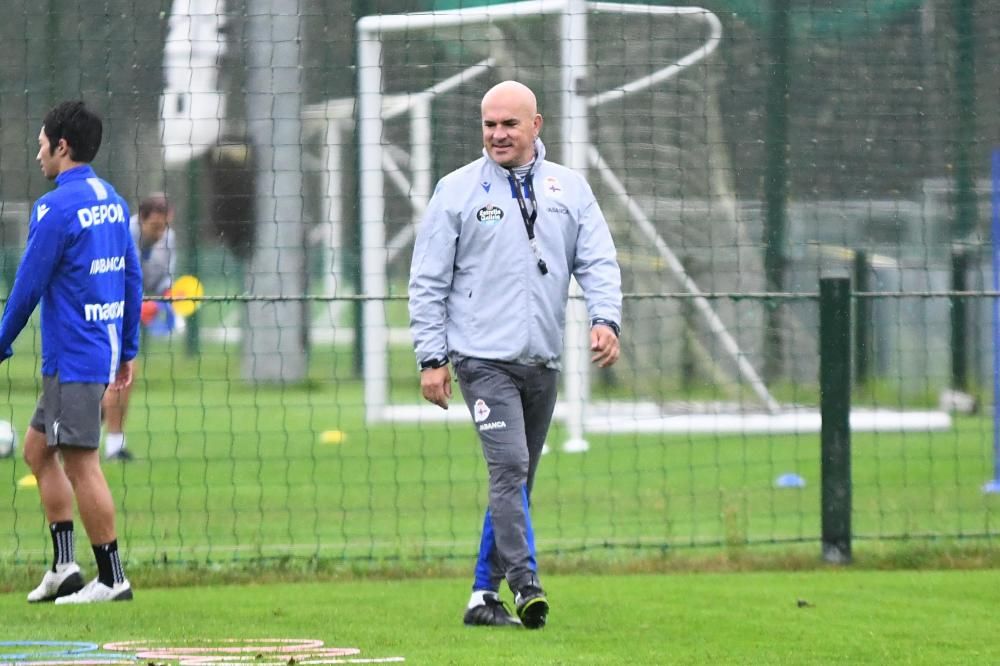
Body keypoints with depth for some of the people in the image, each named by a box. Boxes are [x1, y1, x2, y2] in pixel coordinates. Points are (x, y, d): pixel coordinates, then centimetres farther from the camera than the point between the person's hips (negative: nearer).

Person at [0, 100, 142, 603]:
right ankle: (64, 567, 13)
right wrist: (128, 350, 21)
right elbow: (133, 278, 16)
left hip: (72, 357, -9)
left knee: (81, 465, -4)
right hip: (104, 349, 9)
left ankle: (112, 577, -2)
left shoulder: (57, 208, -15)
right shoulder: (112, 201, 11)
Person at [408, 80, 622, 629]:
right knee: (509, 466, -19)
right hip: (483, 358, -4)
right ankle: (524, 583, -24)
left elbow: (598, 261, 7)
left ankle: (484, 595, 15)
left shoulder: (569, 189, 11)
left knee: (517, 481, 8)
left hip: (543, 361, 4)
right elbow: (428, 281, 3)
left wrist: (606, 318, -12)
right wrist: (431, 357, -3)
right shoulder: (457, 191, 2)